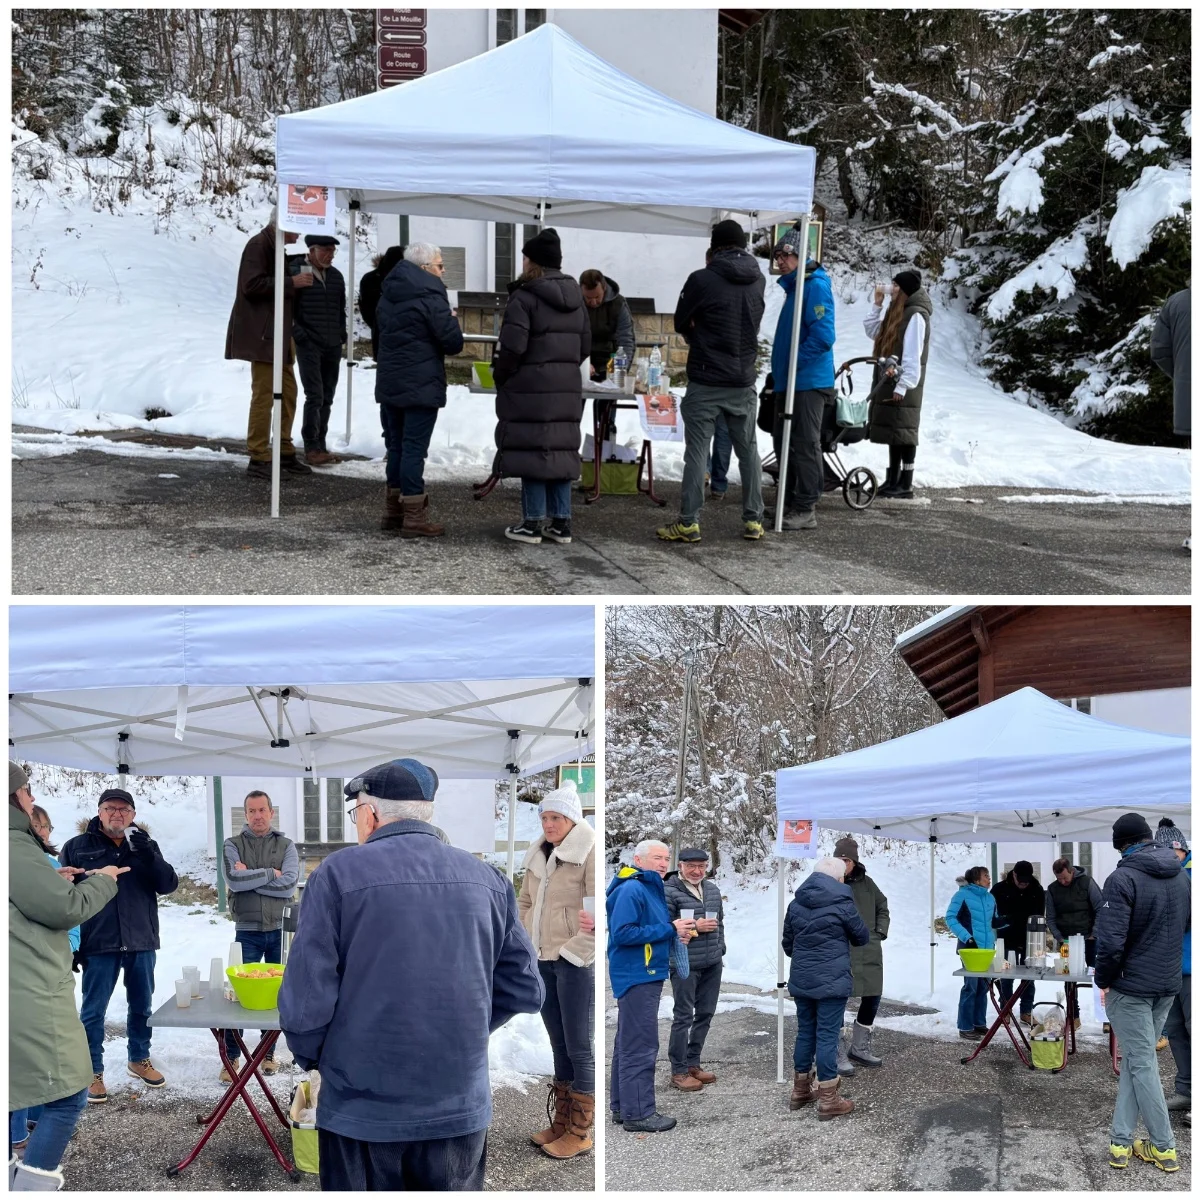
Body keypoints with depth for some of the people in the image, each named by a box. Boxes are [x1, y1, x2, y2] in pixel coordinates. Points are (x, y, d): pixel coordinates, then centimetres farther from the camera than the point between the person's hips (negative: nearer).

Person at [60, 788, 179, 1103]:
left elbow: (168, 885, -2)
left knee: (142, 1005, 14)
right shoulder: (77, 847, 0)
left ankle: (139, 1059, 31)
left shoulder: (144, 846, 8)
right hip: (99, 944, -3)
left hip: (141, 942, 3)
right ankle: (93, 1073, 11)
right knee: (94, 1010, 1)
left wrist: (149, 856, -18)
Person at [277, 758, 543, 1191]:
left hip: (362, 1110, -3)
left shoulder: (338, 873, -10)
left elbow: (306, 999, -13)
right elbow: (525, 989, 3)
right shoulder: (488, 879, 1)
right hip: (460, 1107, 3)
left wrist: (310, 1057, 7)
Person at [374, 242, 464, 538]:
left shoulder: (388, 295, 10)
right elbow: (453, 343, -15)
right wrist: (452, 320, 4)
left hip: (389, 385, 7)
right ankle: (414, 517, -5)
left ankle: (393, 511, 19)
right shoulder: (431, 297, -15)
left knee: (395, 446, 14)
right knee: (414, 448, -6)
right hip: (421, 388, -7)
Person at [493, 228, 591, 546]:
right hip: (567, 389, 7)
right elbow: (585, 347, 13)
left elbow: (512, 348, -16)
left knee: (531, 452, -1)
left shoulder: (525, 298, -12)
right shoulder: (575, 299, 11)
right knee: (561, 451, 10)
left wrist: (499, 377, -2)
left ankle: (532, 524, 1)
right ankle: (561, 523, 12)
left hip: (529, 390, -7)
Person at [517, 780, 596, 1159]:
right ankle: (561, 1123, 23)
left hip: (576, 959, -7)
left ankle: (580, 1132, 4)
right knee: (558, 1044, 14)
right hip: (543, 959, 7)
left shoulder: (589, 851, -11)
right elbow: (525, 901, 21)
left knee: (579, 1047, -3)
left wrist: (595, 923, -35)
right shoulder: (539, 854, 11)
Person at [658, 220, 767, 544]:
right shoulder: (757, 281, 3)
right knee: (748, 450, 12)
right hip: (743, 382, 4)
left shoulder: (702, 279, -12)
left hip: (706, 382, -4)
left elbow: (681, 323, 0)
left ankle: (689, 522, -1)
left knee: (697, 452, -1)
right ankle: (753, 520, 15)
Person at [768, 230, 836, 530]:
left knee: (805, 446, -5)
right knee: (784, 445, 14)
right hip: (789, 381, 10)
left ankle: (806, 510, 0)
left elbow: (823, 336, -23)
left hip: (808, 382, -10)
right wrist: (780, 367, 16)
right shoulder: (794, 287, 17)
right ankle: (788, 502, 23)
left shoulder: (815, 286, -13)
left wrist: (794, 362, -17)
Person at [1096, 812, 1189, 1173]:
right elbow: (1187, 926, 17)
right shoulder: (1181, 876, 5)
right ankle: (1121, 1141, 11)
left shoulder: (1123, 878, -18)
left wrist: (1104, 981, -7)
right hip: (1168, 985, 6)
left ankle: (1164, 1147, 9)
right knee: (1136, 1060, 13)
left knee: (1142, 1064, 4)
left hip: (1130, 986, -6)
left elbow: (1110, 941, -22)